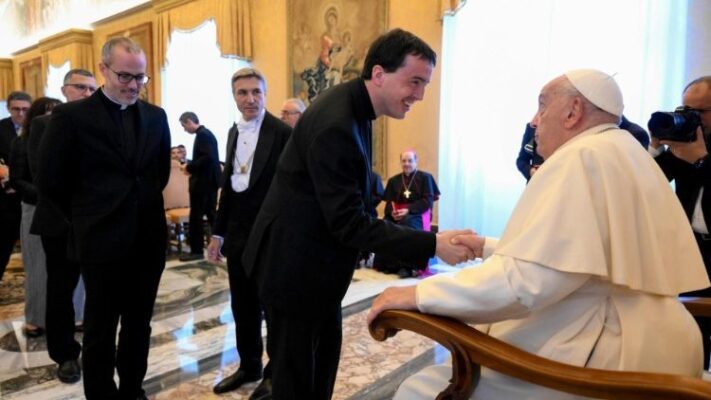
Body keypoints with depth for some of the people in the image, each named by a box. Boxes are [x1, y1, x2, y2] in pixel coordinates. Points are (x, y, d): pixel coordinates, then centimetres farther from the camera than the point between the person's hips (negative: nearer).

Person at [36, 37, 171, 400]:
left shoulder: (156, 116, 6)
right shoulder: (71, 116, -7)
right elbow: (50, 181, -4)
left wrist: (144, 206, 12)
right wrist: (87, 218, 2)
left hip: (148, 239, 4)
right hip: (102, 241, -4)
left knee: (139, 324, 17)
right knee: (101, 328, 12)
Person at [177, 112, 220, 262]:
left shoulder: (202, 135, -16)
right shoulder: (206, 133, 14)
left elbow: (208, 158, -26)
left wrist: (189, 167, -16)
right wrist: (192, 166, 10)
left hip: (203, 182, -10)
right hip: (210, 180, 10)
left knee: (196, 217, -1)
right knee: (211, 214, 15)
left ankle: (196, 251, 7)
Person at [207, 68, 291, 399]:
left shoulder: (282, 133, -12)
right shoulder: (234, 132, 10)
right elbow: (228, 185, 14)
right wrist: (218, 232, 14)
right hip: (238, 234, 7)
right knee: (242, 307, 17)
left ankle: (275, 373, 27)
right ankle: (249, 365, 36)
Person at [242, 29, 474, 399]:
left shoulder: (353, 107, 4)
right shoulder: (335, 123, -28)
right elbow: (348, 221, -28)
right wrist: (432, 244, -29)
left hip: (317, 259, 10)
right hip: (295, 264, -10)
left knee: (326, 350, 21)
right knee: (295, 370, 7)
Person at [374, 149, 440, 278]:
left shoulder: (425, 177, 4)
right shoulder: (394, 180, 16)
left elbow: (428, 201, -6)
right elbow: (389, 201, 9)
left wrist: (408, 210, -18)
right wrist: (392, 212, -15)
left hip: (418, 213, -4)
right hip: (396, 214, 4)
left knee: (407, 223, -39)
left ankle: (408, 266, -33)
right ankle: (388, 264, -18)